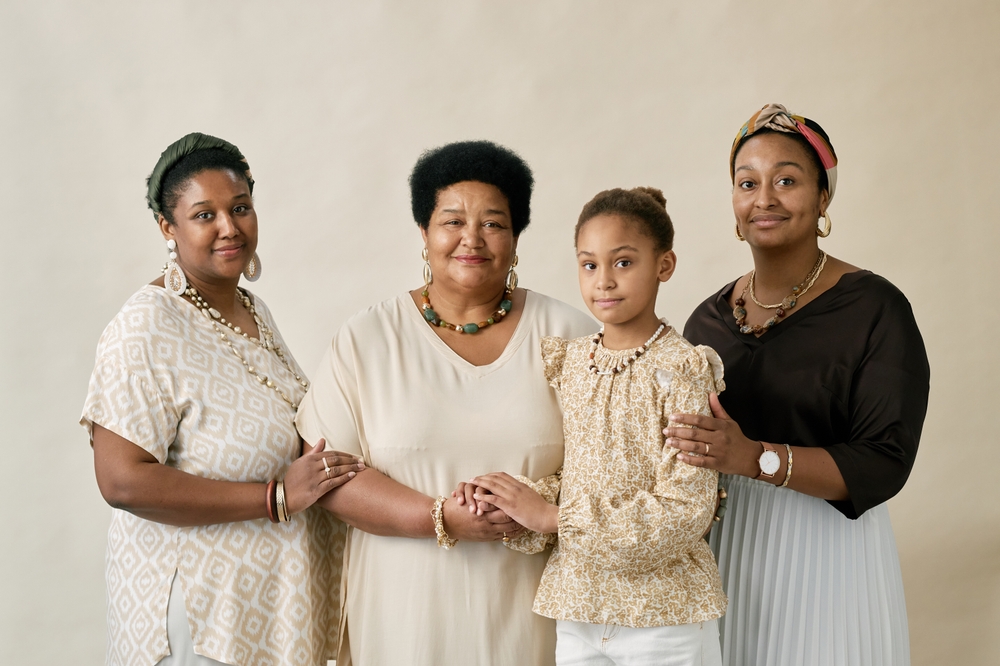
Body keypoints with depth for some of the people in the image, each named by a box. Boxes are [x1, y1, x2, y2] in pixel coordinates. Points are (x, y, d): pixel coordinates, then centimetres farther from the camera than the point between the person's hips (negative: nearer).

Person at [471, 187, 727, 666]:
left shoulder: (681, 371, -12)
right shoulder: (565, 362, 4)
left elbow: (684, 509, -18)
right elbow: (564, 475, 7)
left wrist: (552, 517, -17)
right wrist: (508, 503, -15)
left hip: (663, 613, -4)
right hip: (577, 608, 4)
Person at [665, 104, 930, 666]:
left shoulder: (874, 308, -9)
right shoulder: (709, 319, 6)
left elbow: (884, 464, -17)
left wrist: (755, 457, -27)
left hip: (825, 553, -4)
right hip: (722, 549, 4)